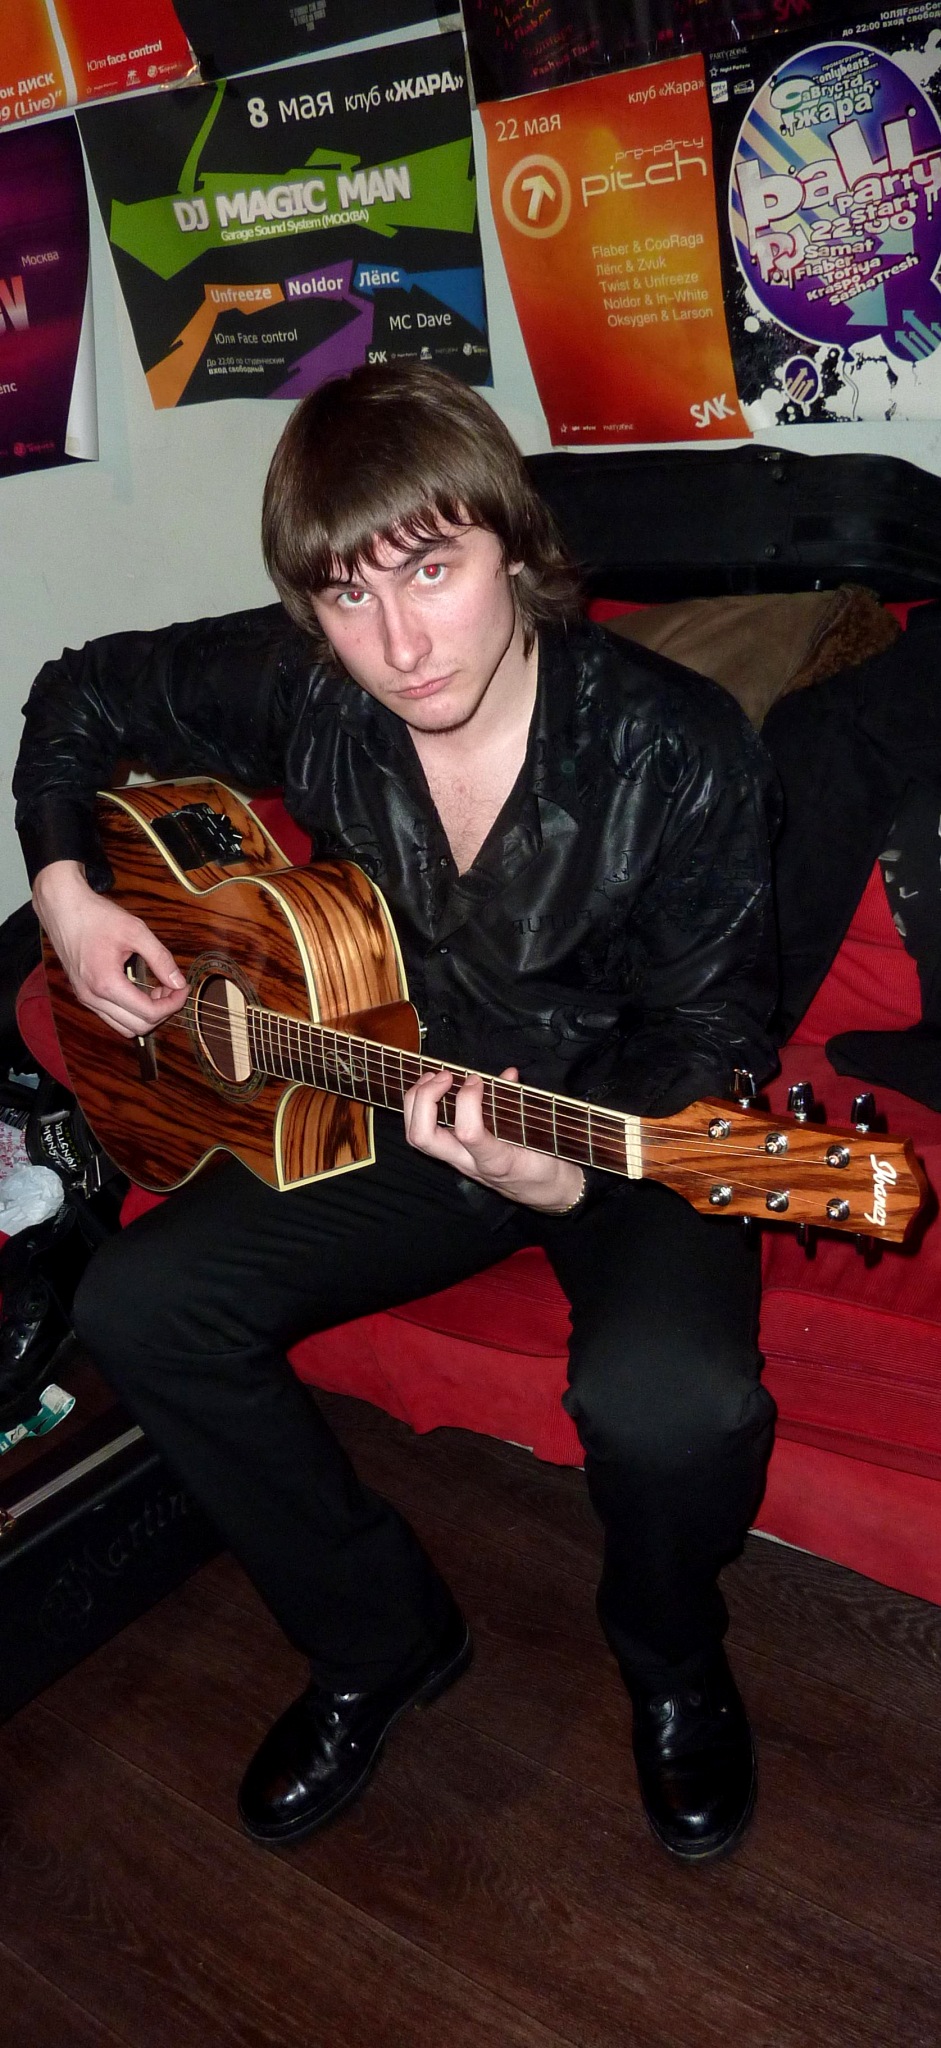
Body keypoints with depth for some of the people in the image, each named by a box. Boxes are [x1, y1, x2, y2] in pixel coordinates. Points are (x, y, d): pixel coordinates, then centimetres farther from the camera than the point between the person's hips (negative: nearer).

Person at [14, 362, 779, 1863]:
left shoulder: (677, 753, -21)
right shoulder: (293, 692, -11)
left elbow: (706, 1037, -14)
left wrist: (574, 1172, -33)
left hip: (626, 1127, -4)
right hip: (404, 1103, 4)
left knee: (672, 1398, -33)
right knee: (139, 1306, -10)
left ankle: (672, 1662, 8)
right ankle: (380, 1639, 11)